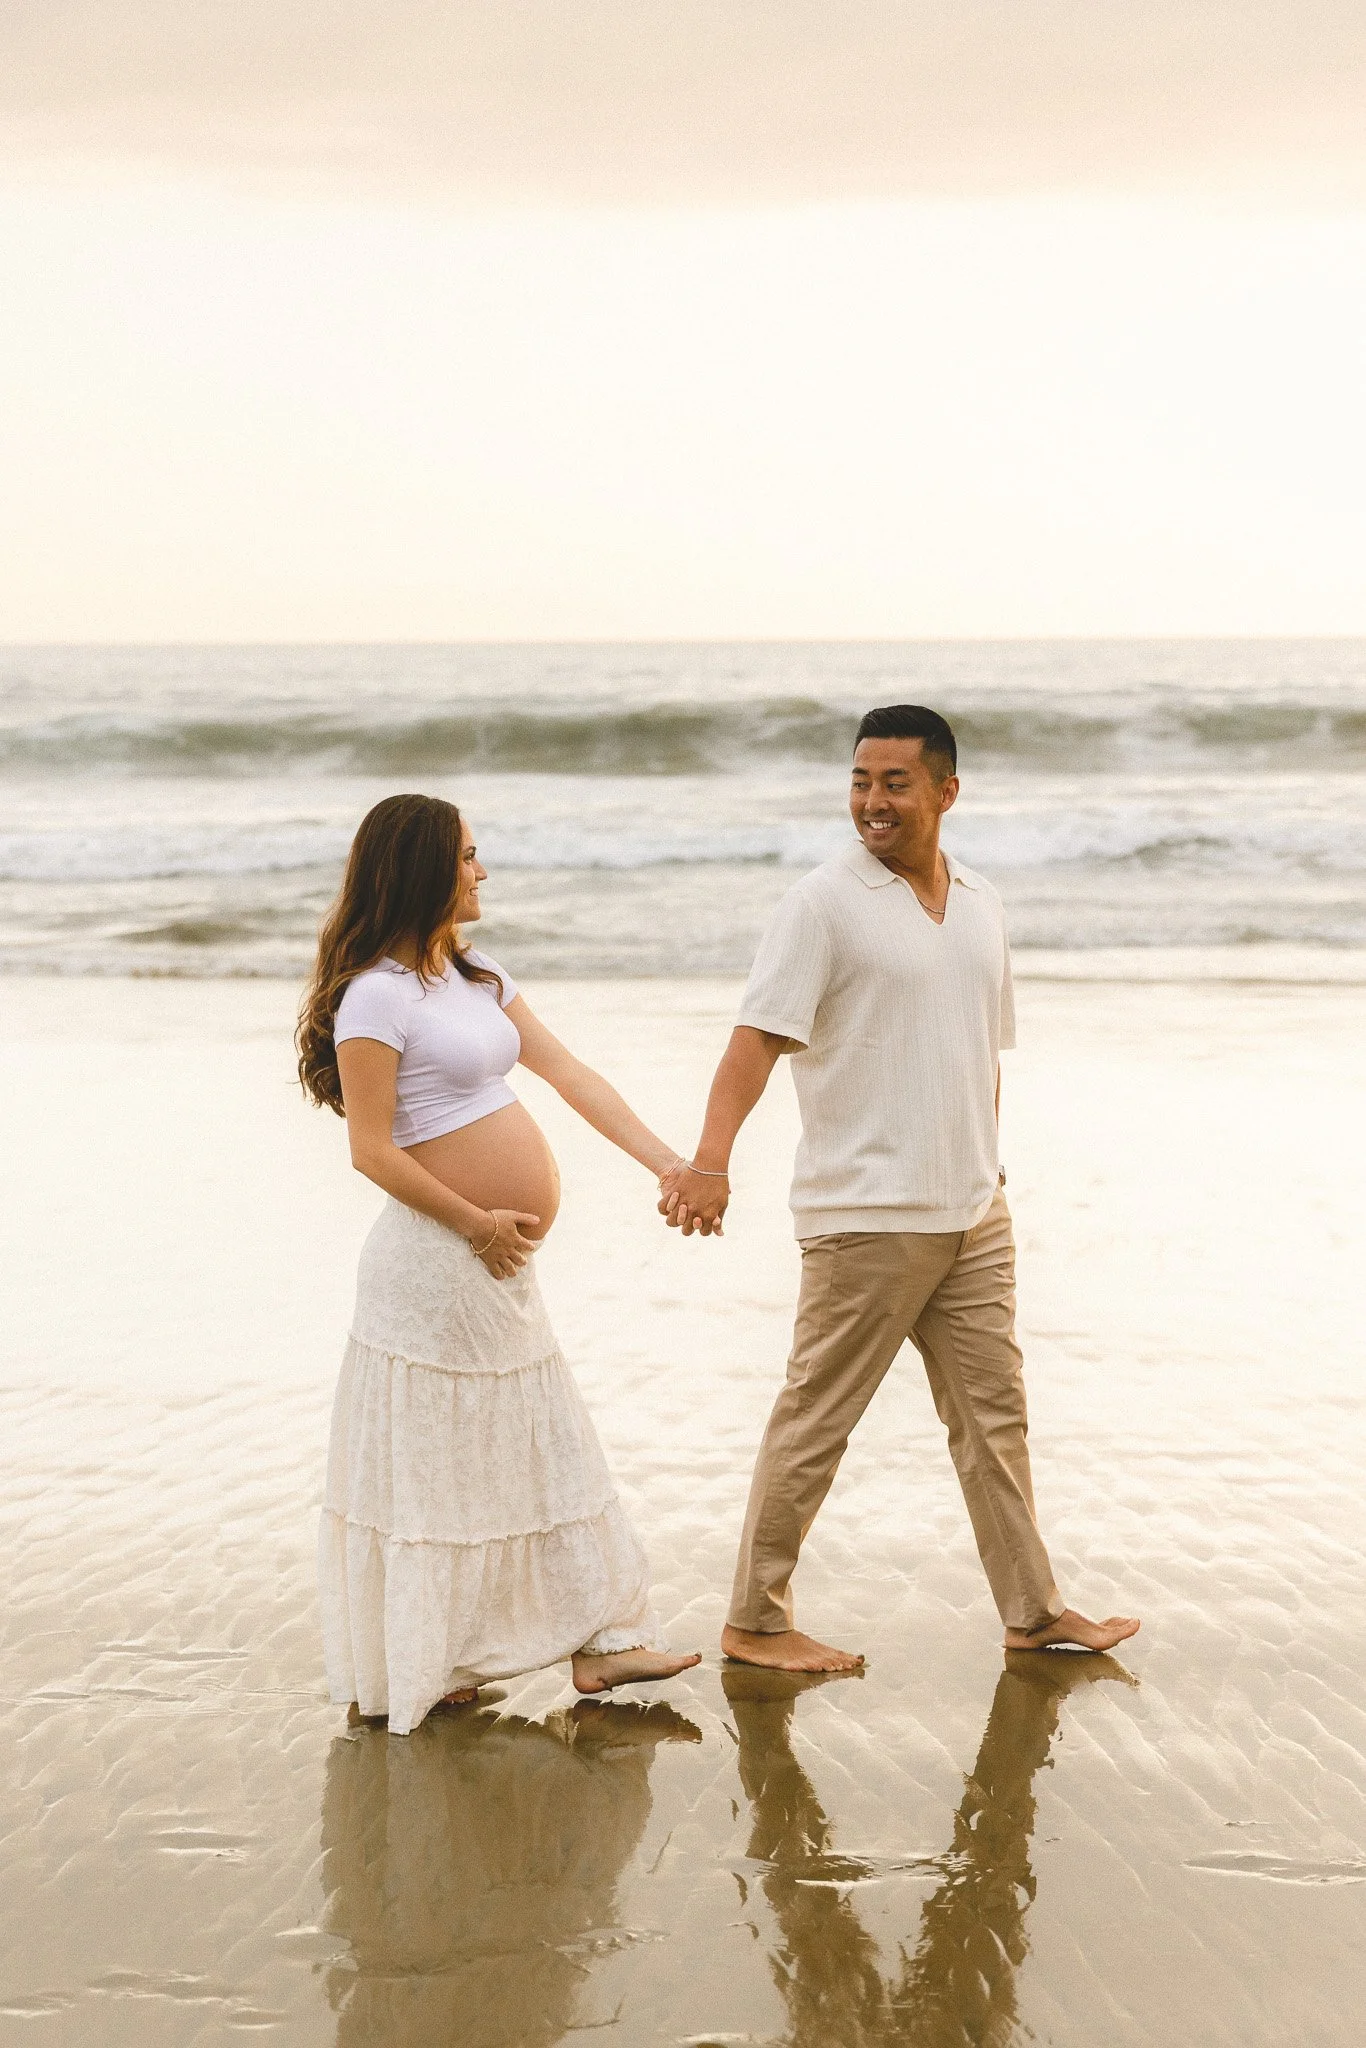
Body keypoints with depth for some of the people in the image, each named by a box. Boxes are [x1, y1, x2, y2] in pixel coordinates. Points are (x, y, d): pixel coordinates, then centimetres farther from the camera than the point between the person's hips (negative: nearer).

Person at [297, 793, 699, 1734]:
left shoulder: (478, 978, 12)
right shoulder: (378, 995, -15)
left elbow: (573, 1076, 8)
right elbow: (372, 1150, -17)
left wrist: (670, 1163, 0)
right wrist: (478, 1222, -14)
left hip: (502, 1267, 9)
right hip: (439, 1260, -9)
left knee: (551, 1451, 12)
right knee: (432, 1467, 1)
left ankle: (601, 1641, 19)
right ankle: (402, 1676, 13)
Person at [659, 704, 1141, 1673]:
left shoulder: (981, 904, 10)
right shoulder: (823, 903, -10)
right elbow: (759, 1036, -19)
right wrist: (712, 1158, -32)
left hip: (974, 1214, 7)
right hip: (865, 1218, -7)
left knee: (994, 1412, 13)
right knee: (815, 1421, 0)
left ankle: (1034, 1610, 23)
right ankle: (756, 1621, 10)